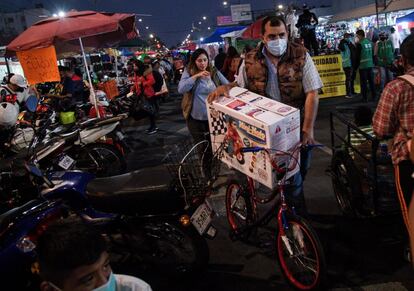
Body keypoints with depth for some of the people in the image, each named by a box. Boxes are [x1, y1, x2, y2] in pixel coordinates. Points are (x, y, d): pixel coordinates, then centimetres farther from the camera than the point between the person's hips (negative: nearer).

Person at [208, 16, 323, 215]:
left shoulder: (301, 56, -9)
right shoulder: (250, 60, -4)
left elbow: (312, 94, -12)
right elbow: (240, 84, 12)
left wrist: (308, 129, -18)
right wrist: (226, 87, -12)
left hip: (298, 125, 1)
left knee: (301, 167, 17)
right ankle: (299, 210, 24)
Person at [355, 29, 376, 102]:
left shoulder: (359, 44, -12)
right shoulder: (370, 42, 8)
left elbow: (357, 56, -11)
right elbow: (373, 54, 14)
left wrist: (356, 65, -2)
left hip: (362, 66, -6)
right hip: (370, 65, 6)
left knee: (363, 82, 0)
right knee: (371, 81, 11)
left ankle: (365, 98, 2)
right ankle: (373, 97, 16)